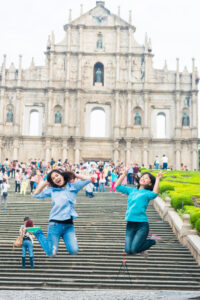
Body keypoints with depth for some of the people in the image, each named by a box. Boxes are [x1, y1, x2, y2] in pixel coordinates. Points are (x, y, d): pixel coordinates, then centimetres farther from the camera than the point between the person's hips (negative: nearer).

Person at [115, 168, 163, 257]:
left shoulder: (147, 193, 3)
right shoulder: (132, 190, 17)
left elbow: (154, 194, -21)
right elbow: (117, 186, 22)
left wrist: (157, 179, -18)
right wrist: (124, 175, 17)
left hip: (142, 224, -5)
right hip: (130, 223, 5)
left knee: (134, 250, -12)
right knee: (128, 251, -5)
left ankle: (153, 241, 12)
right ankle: (141, 248, 27)